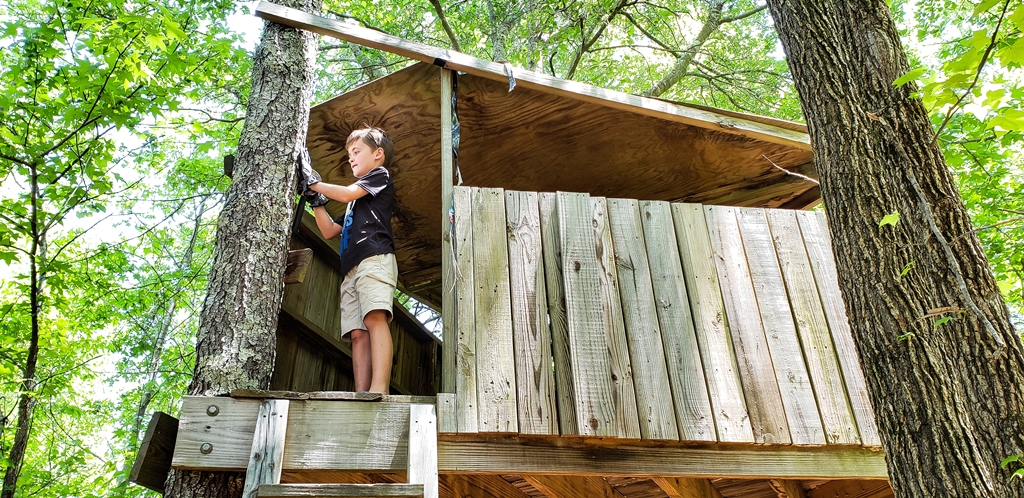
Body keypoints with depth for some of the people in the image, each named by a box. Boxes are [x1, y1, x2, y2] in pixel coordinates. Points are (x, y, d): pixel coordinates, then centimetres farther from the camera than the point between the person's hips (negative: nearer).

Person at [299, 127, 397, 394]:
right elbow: (329, 231, 32)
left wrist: (313, 181, 9)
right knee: (357, 333, -7)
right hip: (351, 269, 8)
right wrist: (316, 198, 23)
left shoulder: (380, 175, 15)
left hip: (375, 257, -8)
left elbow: (346, 194, -2)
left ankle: (379, 390, -38)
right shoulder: (356, 201, 37)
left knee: (375, 318, -25)